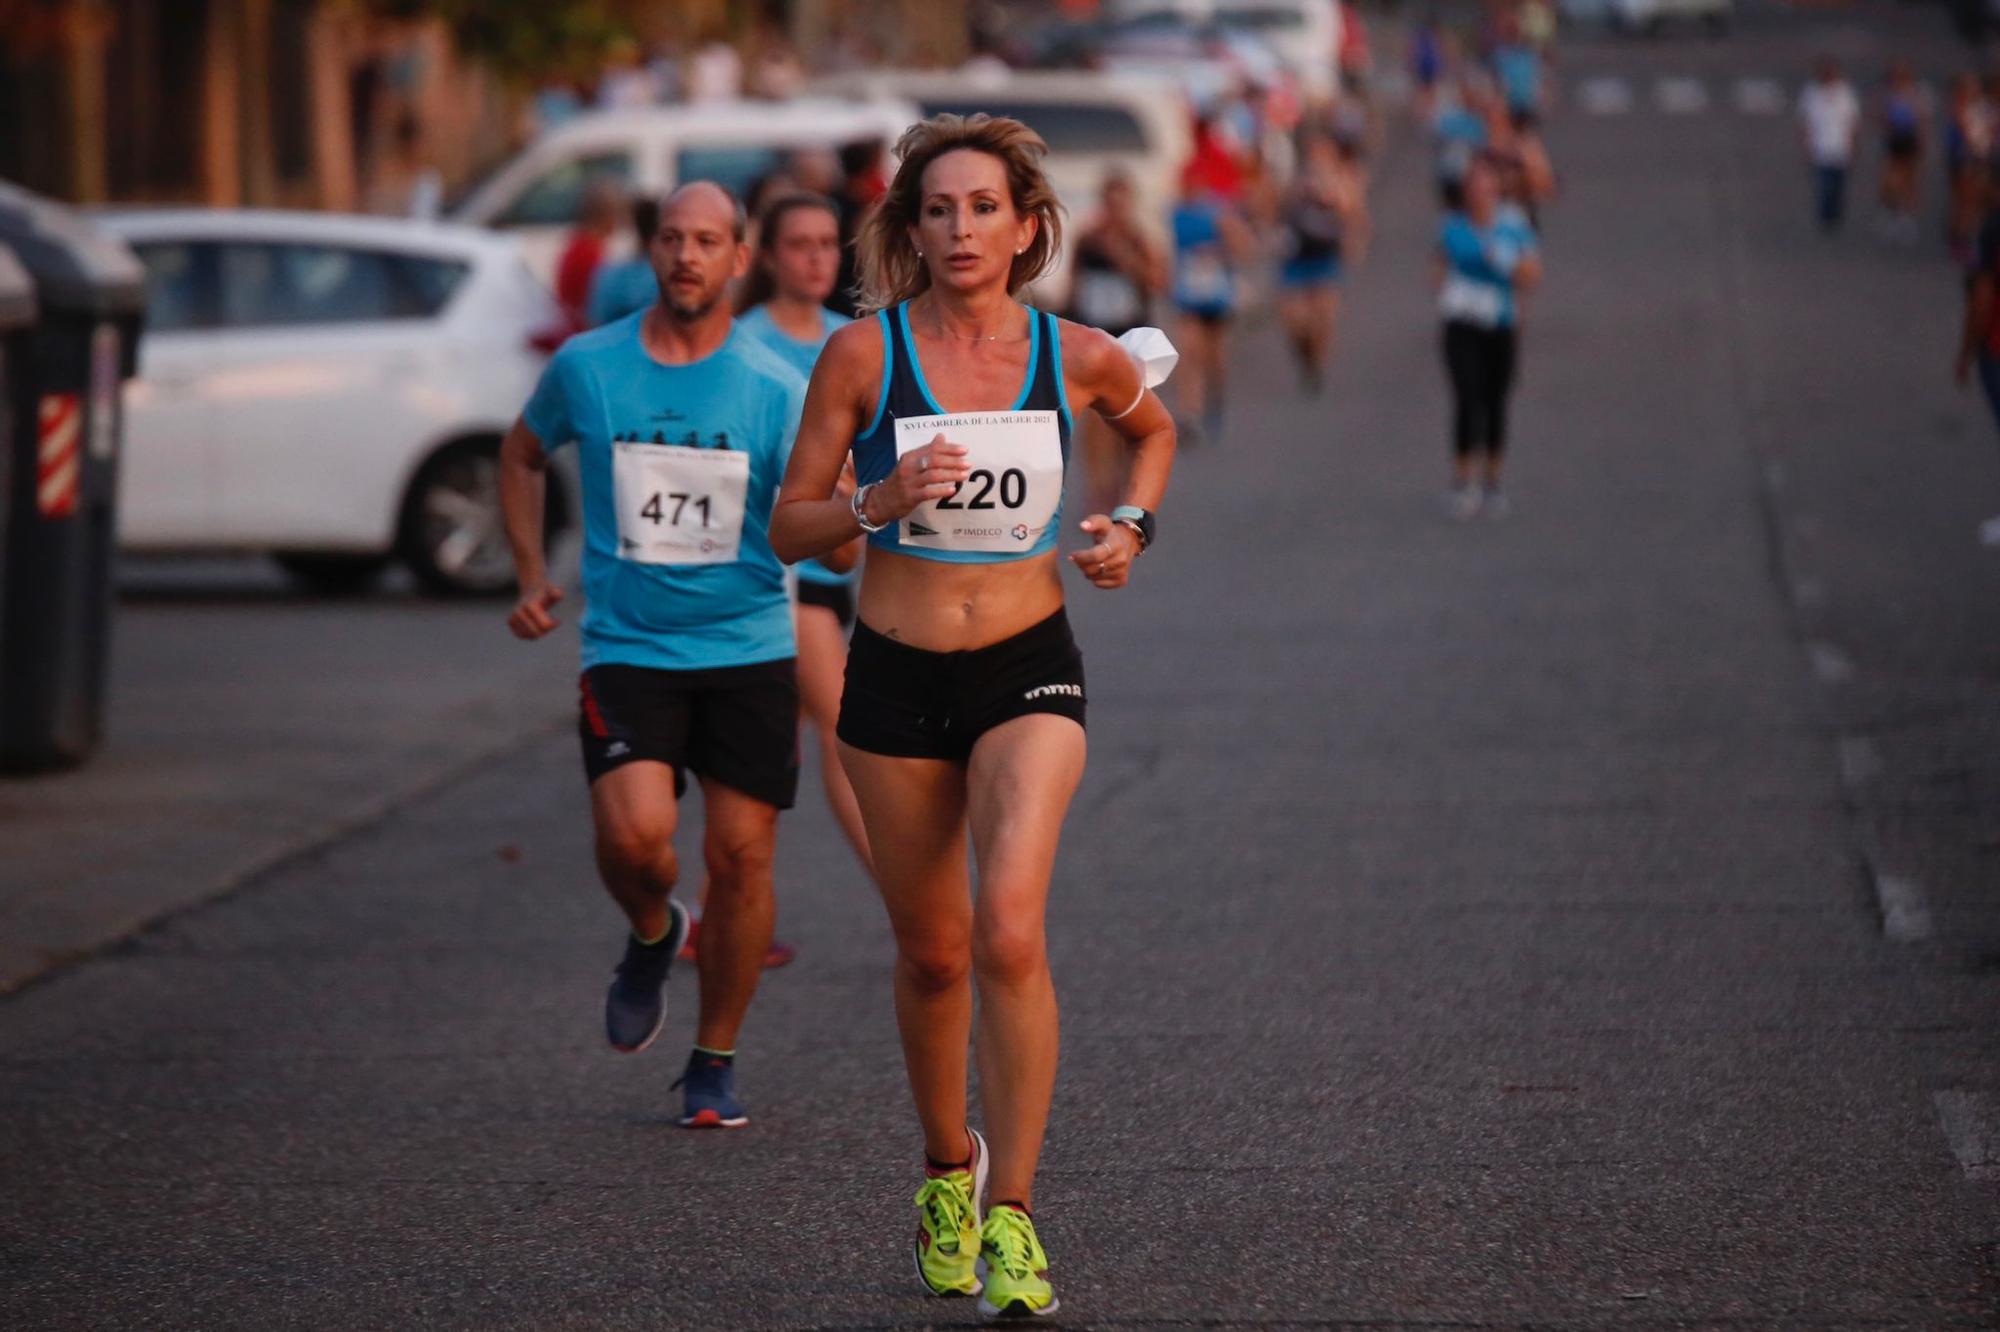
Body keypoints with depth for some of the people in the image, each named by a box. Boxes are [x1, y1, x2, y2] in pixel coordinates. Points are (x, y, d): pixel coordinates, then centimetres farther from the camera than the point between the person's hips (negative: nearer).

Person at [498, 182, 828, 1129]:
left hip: (749, 649, 0)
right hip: (627, 649, 0)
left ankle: (714, 1064, 18)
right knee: (634, 833, -21)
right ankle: (652, 935, 15)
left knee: (740, 856, 0)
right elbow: (522, 456, 20)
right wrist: (532, 577, 11)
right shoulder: (587, 366, 1)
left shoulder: (775, 388, -3)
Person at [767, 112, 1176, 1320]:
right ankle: (948, 1169, 36)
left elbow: (1154, 428, 22)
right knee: (933, 953, 10)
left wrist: (1132, 524, 4)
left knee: (1010, 932, -19)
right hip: (896, 676, 1)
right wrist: (882, 501, -19)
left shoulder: (1079, 358, -2)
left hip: (1027, 673, -1)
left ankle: (1013, 1216, -15)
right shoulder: (864, 356, -5)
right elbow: (790, 527, -1)